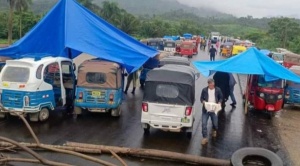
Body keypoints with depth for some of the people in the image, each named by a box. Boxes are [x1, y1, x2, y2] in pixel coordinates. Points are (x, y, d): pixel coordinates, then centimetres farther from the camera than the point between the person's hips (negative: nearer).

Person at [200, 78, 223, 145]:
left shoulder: (218, 90, -3)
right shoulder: (204, 90, -4)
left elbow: (221, 98, 7)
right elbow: (201, 98, 3)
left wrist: (219, 102, -12)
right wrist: (203, 101, -19)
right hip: (205, 109, 0)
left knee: (215, 123, 13)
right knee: (204, 123, -7)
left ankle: (214, 130, 48)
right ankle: (205, 138, 3)